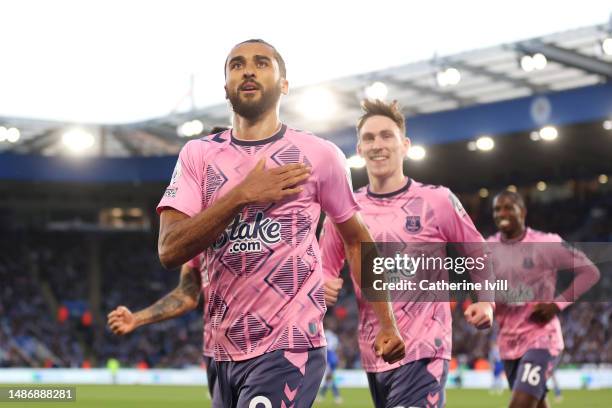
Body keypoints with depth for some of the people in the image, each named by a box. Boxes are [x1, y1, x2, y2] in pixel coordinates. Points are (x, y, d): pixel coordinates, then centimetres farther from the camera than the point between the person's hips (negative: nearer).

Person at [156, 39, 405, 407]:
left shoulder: (318, 154, 0)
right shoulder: (198, 155, 5)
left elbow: (358, 240, 12)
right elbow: (169, 250, -7)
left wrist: (386, 323, 7)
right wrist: (241, 196, -16)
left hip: (289, 348, -3)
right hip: (225, 351, 4)